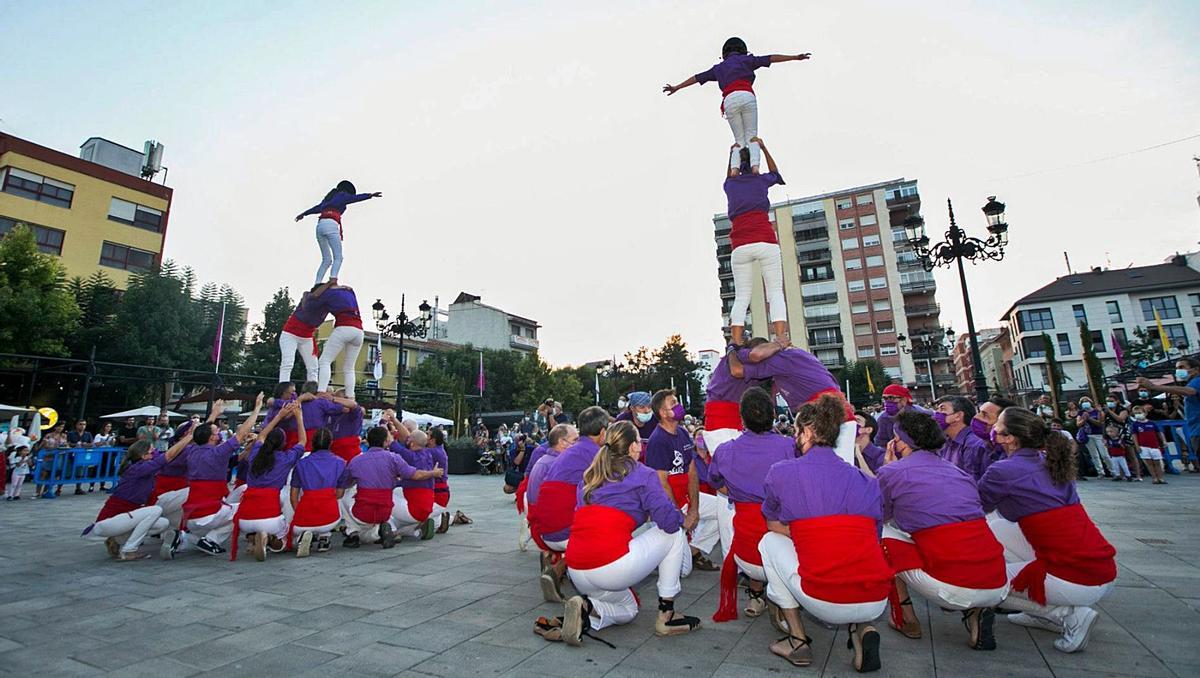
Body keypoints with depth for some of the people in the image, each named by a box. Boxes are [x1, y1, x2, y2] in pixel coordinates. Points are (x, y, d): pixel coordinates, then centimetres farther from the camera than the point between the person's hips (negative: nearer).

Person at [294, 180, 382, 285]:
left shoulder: (329, 197, 32)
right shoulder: (342, 195, 14)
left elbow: (317, 207, 45)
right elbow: (356, 197, -4)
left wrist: (303, 214, 60)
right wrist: (370, 195, -13)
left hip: (319, 225, 7)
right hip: (331, 225, -7)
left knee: (326, 260, 11)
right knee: (338, 257, -11)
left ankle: (317, 285, -1)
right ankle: (333, 280, -36)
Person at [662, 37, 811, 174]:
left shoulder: (718, 68, 31)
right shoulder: (746, 59, 24)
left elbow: (697, 78, 38)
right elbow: (771, 58, 19)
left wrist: (676, 88, 46)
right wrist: (796, 57, 22)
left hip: (729, 101, 2)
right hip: (747, 96, -2)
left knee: (740, 140, 9)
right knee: (751, 138, 0)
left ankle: (734, 169, -17)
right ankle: (755, 168, -27)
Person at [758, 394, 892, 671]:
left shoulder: (781, 472, 1)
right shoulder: (867, 480, 11)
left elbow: (772, 525, 16)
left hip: (824, 603, -5)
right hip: (876, 603, 5)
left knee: (770, 541, 20)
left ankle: (797, 640, 18)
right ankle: (863, 630, 12)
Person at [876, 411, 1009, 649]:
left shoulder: (892, 472, -1)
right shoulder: (959, 470, 16)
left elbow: (880, 516, 17)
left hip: (952, 589, -6)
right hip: (998, 587, 6)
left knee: (888, 530, 14)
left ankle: (906, 619, 16)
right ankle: (976, 612, 10)